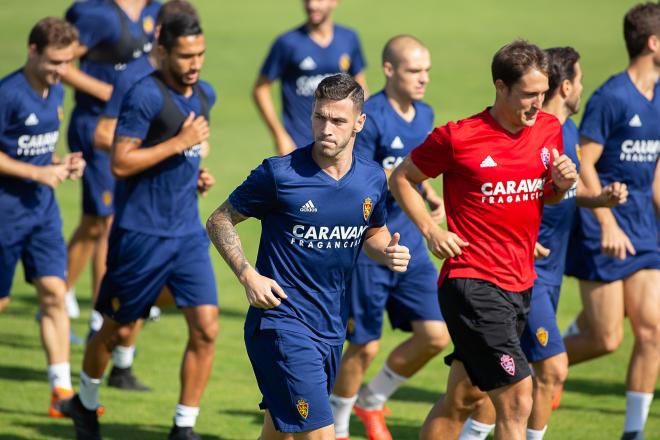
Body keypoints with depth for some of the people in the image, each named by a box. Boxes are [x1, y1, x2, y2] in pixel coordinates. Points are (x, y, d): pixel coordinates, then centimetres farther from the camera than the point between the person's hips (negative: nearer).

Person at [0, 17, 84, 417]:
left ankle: (61, 390, -1)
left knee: (54, 292, -2)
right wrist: (40, 173, -18)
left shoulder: (56, 92, 7)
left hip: (43, 207, 6)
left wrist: (62, 164, 2)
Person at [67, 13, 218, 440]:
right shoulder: (145, 95, -16)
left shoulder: (205, 94, 8)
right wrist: (180, 143, -20)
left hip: (188, 232, 6)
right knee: (118, 329, 10)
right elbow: (120, 163, -20)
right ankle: (86, 401, 36)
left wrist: (197, 172, 8)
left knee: (206, 328, -6)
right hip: (142, 232, -6)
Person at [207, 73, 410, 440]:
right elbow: (218, 221, -2)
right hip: (281, 324, -6)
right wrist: (248, 276, -16)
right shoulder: (279, 174, -12)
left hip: (331, 327, 6)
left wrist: (388, 253, -2)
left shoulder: (372, 180, 3)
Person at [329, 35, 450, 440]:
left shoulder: (425, 115, 8)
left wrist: (432, 196, 6)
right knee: (365, 345, 0)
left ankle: (372, 402, 21)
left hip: (410, 246, 7)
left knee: (436, 334, -1)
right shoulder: (369, 118, -16)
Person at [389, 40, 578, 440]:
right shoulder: (458, 137, -12)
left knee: (461, 400, 16)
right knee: (517, 401, -15)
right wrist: (432, 232, -8)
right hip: (472, 283, -7)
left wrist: (561, 185, -1)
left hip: (520, 286, 7)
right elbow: (402, 179, 3)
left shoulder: (549, 129, 5)